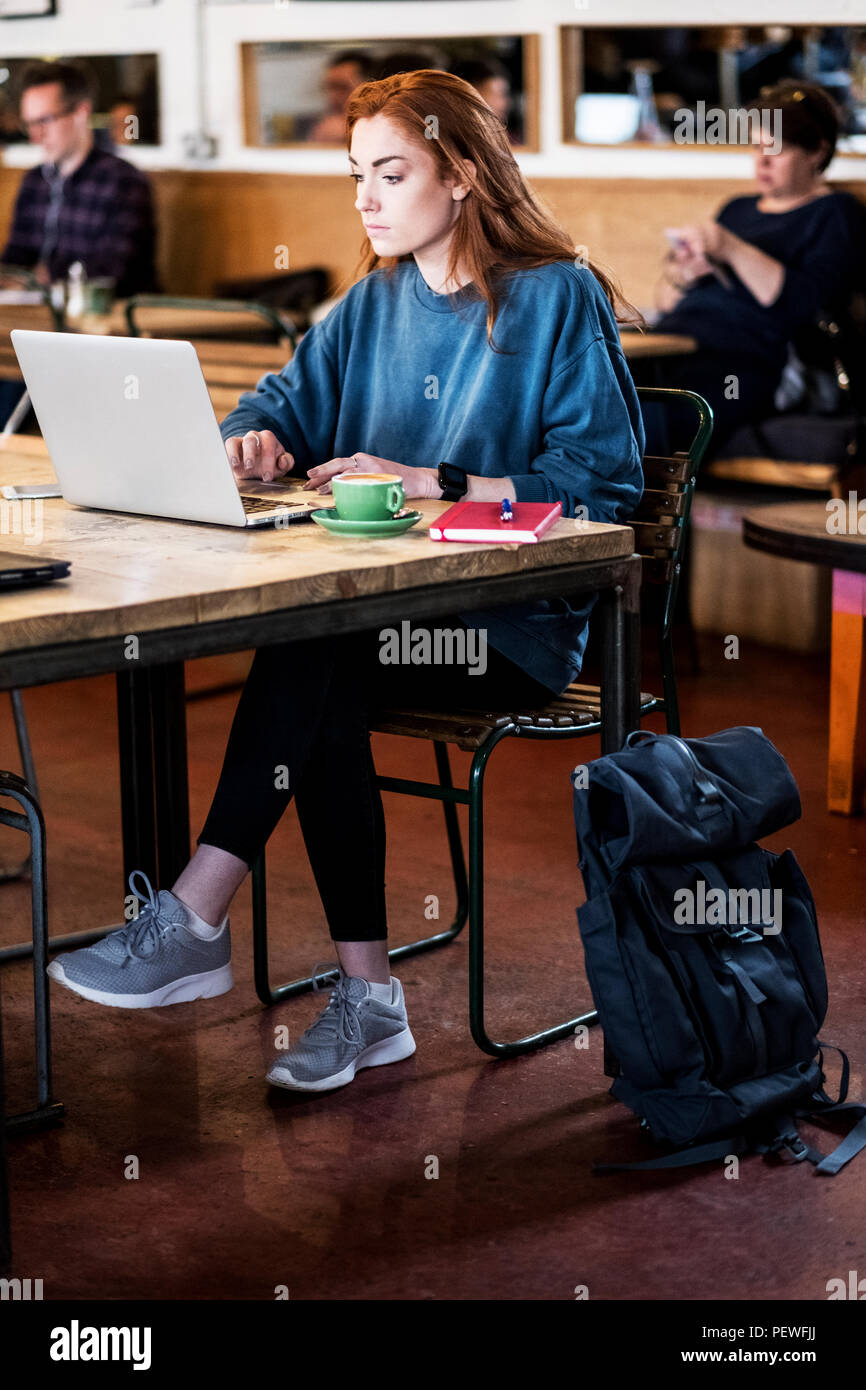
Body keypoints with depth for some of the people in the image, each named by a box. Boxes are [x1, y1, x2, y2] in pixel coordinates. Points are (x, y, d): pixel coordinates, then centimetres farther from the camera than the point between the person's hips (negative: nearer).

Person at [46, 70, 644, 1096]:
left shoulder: (560, 299, -5)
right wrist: (259, 440, -6)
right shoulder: (374, 302, 15)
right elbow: (285, 400, 19)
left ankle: (194, 923, -27)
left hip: (515, 625, -5)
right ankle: (367, 1000, -25)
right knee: (324, 698, -28)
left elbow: (601, 480, -13)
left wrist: (433, 483, -20)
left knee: (306, 653, -30)